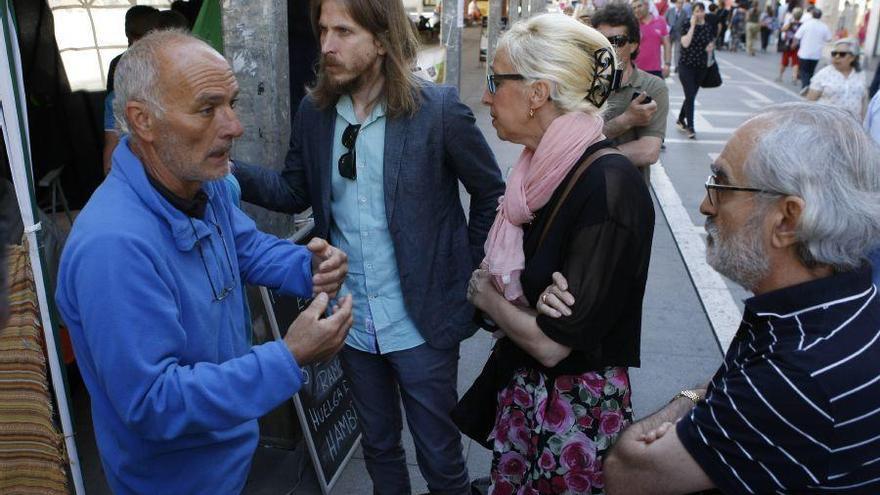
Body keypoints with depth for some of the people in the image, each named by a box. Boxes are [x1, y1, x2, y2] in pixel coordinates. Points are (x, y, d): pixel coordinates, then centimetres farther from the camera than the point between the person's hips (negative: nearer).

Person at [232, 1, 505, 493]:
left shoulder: (438, 108, -14)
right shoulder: (314, 112, 0)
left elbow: (492, 193, -5)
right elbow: (294, 192, 7)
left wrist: (469, 273, -4)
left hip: (421, 323, -4)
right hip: (353, 322, 5)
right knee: (379, 445, 24)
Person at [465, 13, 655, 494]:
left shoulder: (609, 187, -25)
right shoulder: (543, 167, -1)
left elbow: (552, 343, -25)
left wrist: (485, 295, -8)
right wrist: (492, 287, -14)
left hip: (576, 407, -7)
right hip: (521, 386, 7)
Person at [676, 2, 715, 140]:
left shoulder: (708, 28, 6)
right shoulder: (687, 25, -6)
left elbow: (711, 44, 17)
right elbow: (685, 43, -20)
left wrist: (711, 46, -6)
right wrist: (692, 26, -17)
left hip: (701, 67, 5)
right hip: (687, 66, -5)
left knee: (691, 96, 12)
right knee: (690, 96, -11)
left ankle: (680, 120, 31)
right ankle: (690, 127, -6)